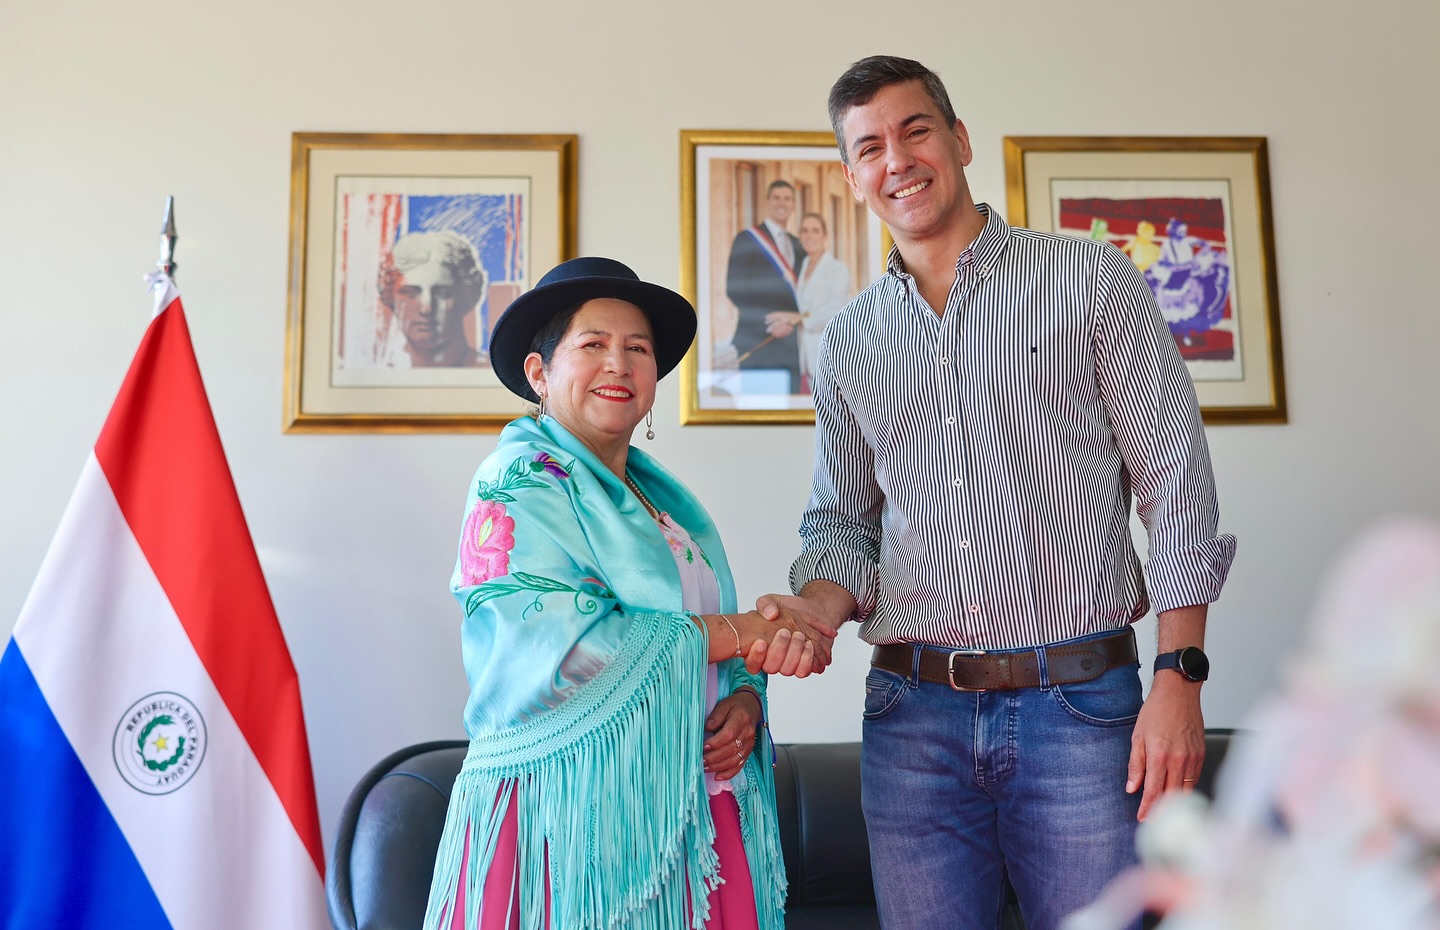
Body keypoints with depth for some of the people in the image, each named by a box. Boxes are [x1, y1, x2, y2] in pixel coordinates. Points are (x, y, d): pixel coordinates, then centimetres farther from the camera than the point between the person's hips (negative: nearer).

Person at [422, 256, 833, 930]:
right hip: (570, 815, -6)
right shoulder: (519, 482, -7)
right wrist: (735, 633, -17)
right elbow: (549, 643, -22)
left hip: (691, 815, 7)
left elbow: (733, 659, 17)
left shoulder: (665, 498, 15)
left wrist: (745, 700, -6)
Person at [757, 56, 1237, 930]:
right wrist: (818, 608, -8)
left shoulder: (1091, 279, 2)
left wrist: (1180, 677, -9)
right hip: (913, 715, 3)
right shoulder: (847, 343, 11)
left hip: (1081, 705, -2)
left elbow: (1178, 485, -2)